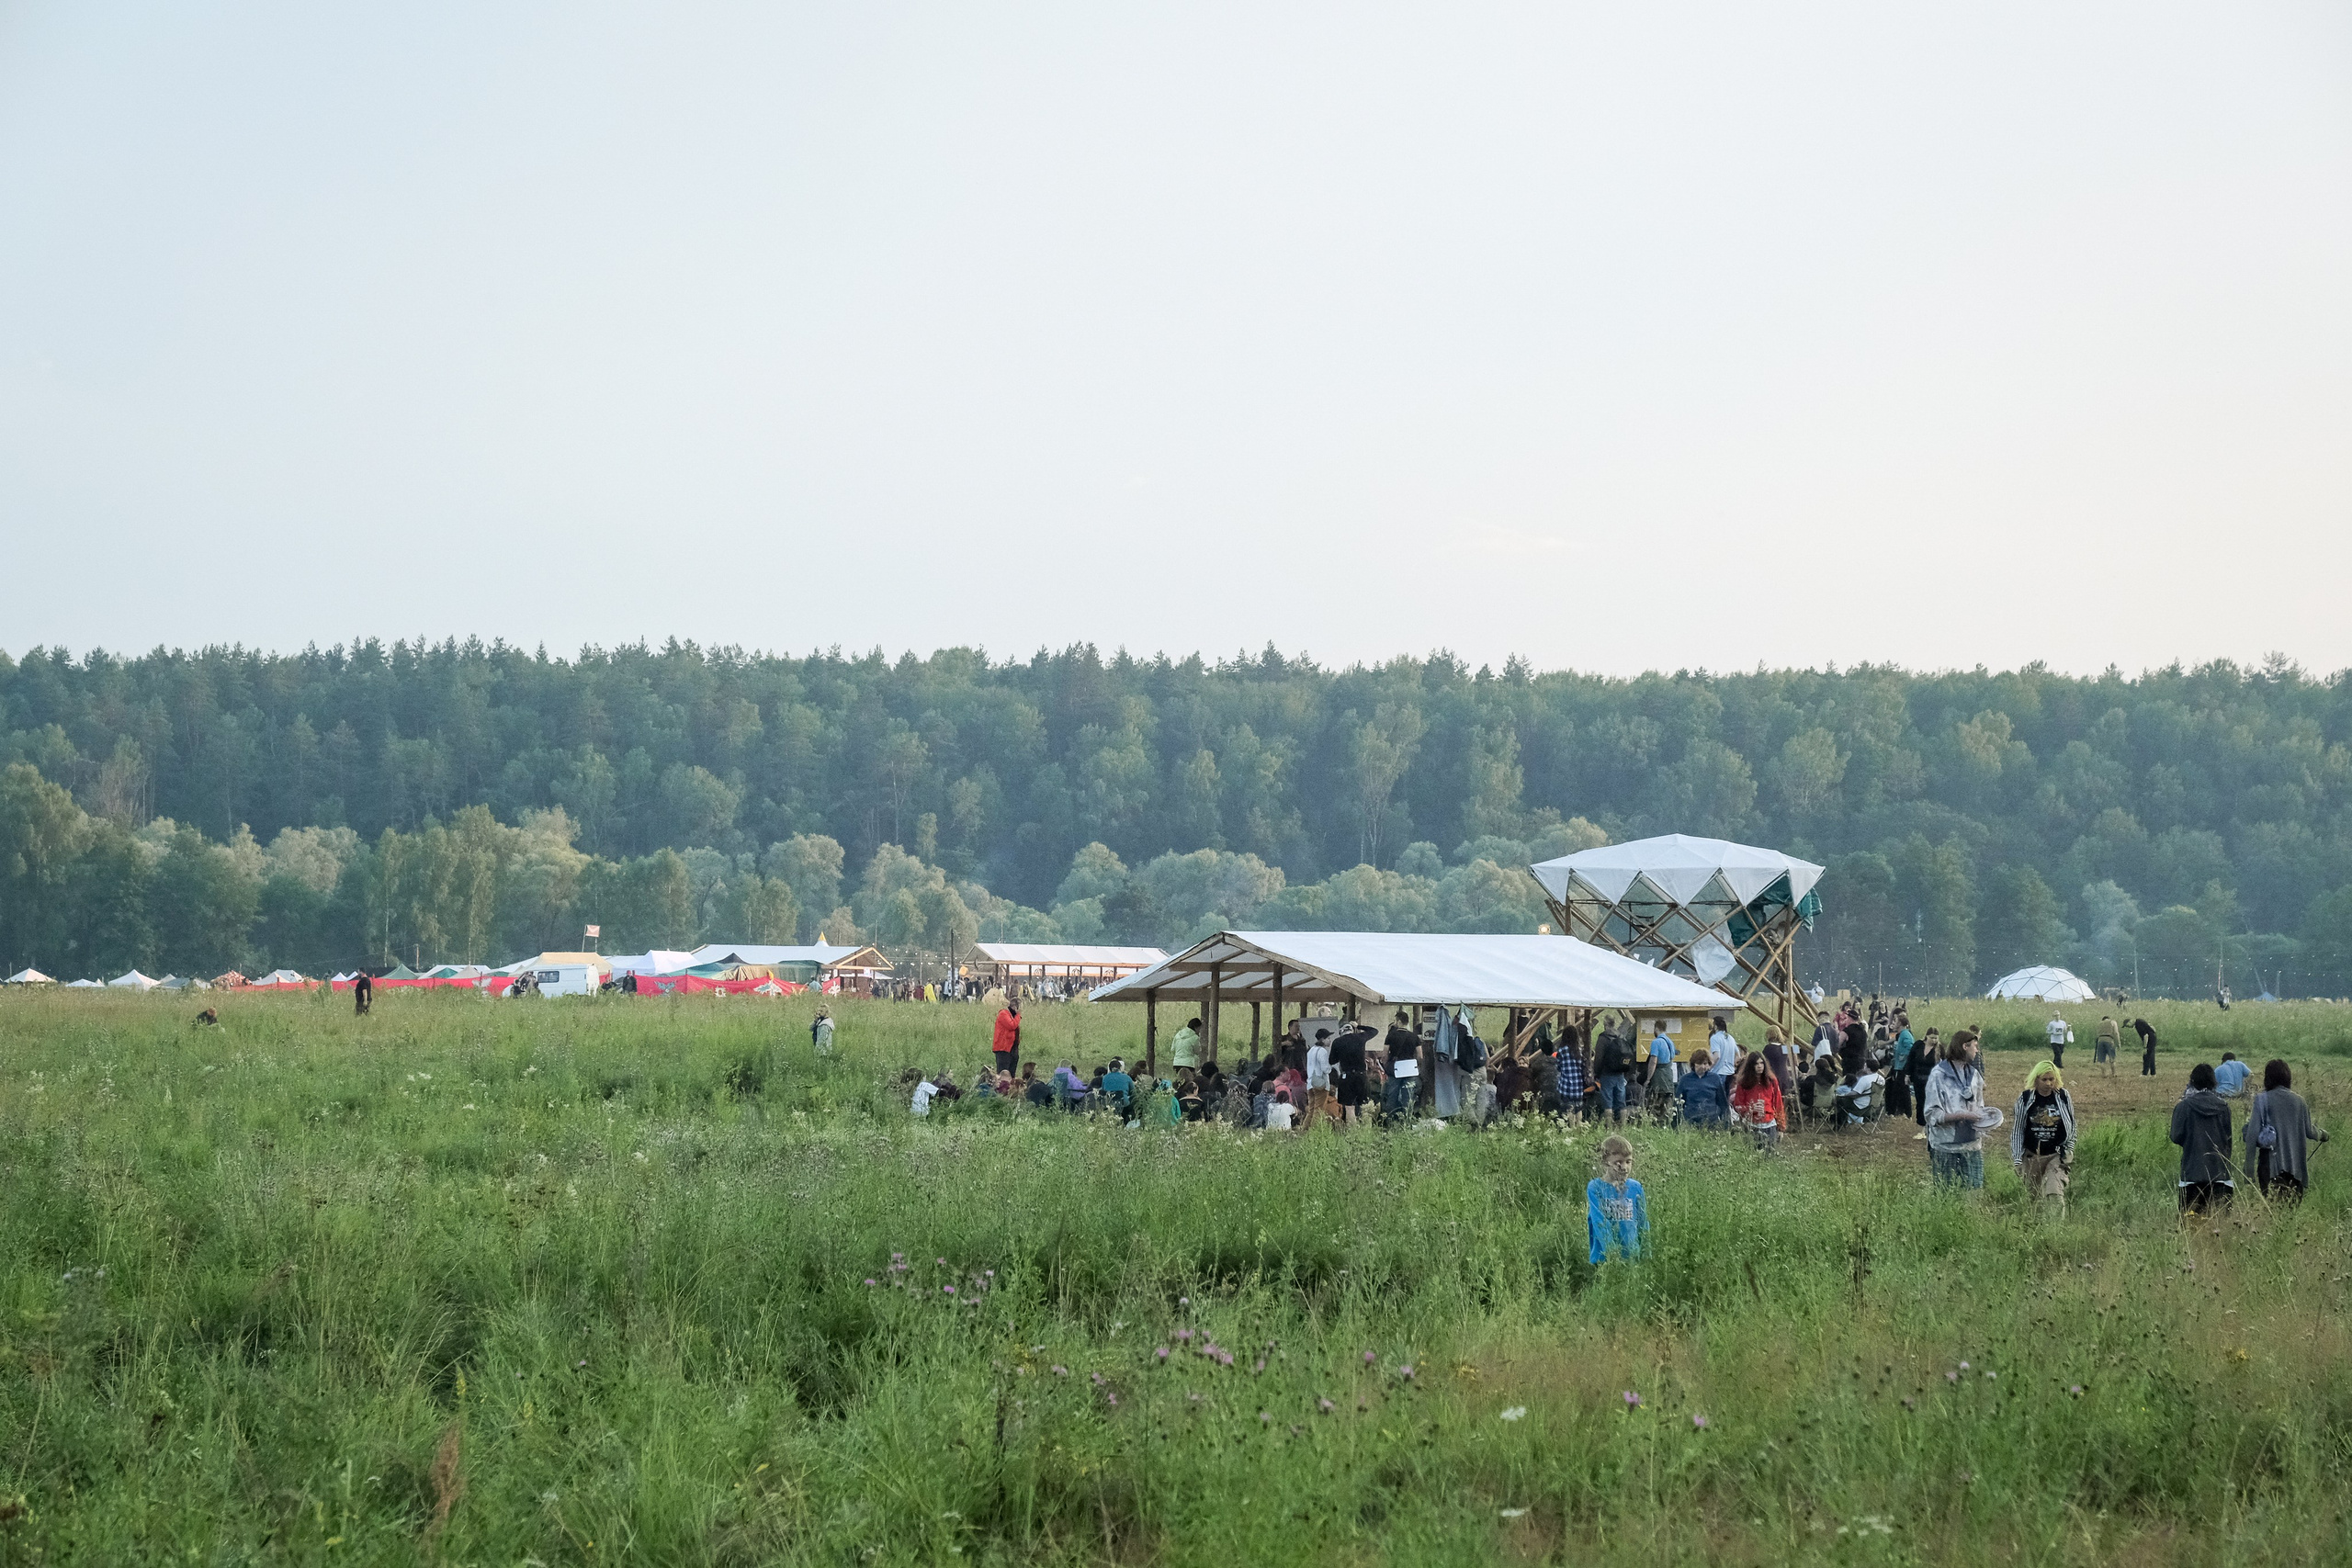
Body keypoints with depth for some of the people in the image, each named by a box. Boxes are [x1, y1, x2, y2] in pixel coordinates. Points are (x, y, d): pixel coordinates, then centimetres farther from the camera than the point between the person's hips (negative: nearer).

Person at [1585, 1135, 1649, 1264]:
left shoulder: (1636, 1187, 5)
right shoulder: (1595, 1188, -6)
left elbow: (1643, 1223, 9)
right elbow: (1599, 1222, -13)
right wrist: (1612, 1252, -22)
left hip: (1633, 1257, 3)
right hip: (1604, 1258, -3)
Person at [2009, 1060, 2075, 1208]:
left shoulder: (2064, 1097, -1)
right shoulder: (2025, 1099, -2)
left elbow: (2072, 1125, 12)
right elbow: (2017, 1130, 4)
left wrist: (2069, 1150, 3)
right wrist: (2017, 1160, 0)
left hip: (2057, 1155, -2)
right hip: (2032, 1156, 2)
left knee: (2055, 1188, -22)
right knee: (2034, 1195, 8)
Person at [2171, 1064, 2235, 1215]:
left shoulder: (2184, 1106, -7)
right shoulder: (2223, 1106, 1)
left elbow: (2177, 1137, -2)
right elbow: (2228, 1139, 9)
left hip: (2192, 1171, -2)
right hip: (2220, 1172, 2)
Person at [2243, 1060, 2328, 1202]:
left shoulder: (2262, 1100, -5)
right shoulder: (2299, 1101, 5)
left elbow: (2253, 1133, -10)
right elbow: (2309, 1131, 13)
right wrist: (2322, 1135, 33)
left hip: (2270, 1163, -3)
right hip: (2295, 1163, 3)